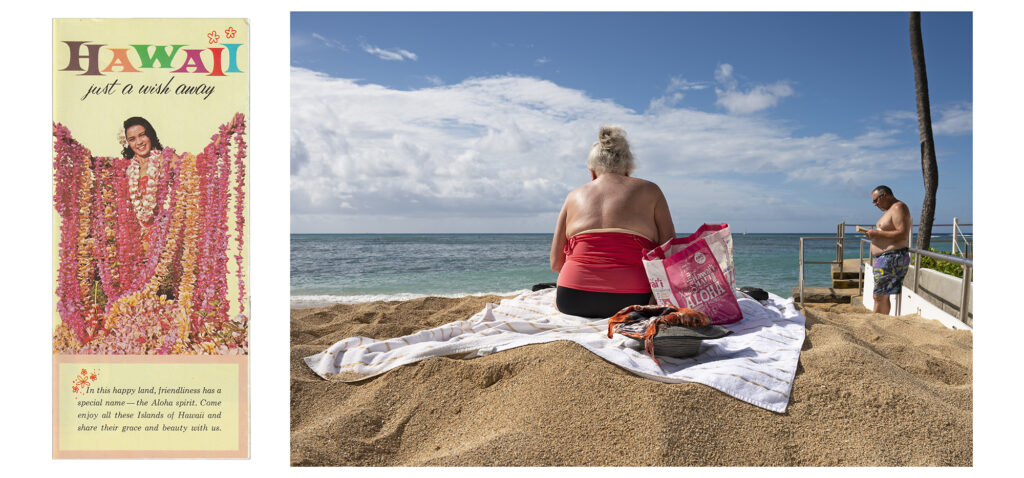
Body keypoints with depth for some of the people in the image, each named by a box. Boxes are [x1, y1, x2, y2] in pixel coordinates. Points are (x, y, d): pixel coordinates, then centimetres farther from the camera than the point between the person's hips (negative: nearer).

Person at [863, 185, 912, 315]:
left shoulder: (898, 208, -12)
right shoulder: (890, 210, 20)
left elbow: (903, 234, -22)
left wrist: (877, 233, -18)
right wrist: (874, 234, 12)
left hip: (892, 259, -11)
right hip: (884, 259, 11)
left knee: (880, 296, -10)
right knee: (882, 296, 11)